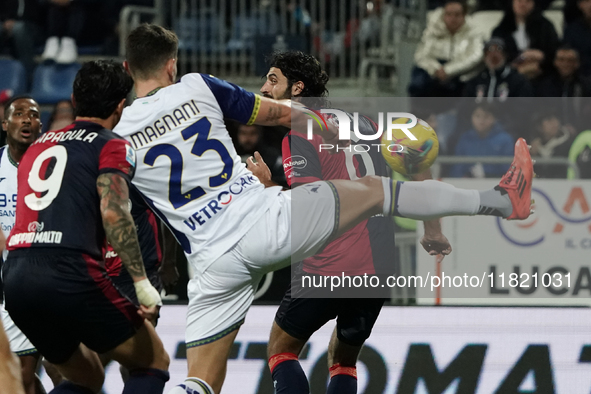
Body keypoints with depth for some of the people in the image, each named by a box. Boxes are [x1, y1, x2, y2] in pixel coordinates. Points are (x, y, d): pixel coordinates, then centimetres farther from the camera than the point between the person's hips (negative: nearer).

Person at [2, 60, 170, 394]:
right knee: (154, 362, 10)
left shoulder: (38, 146, 25)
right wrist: (142, 282, -16)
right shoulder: (114, 147, 3)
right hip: (70, 273, -7)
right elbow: (113, 212, -12)